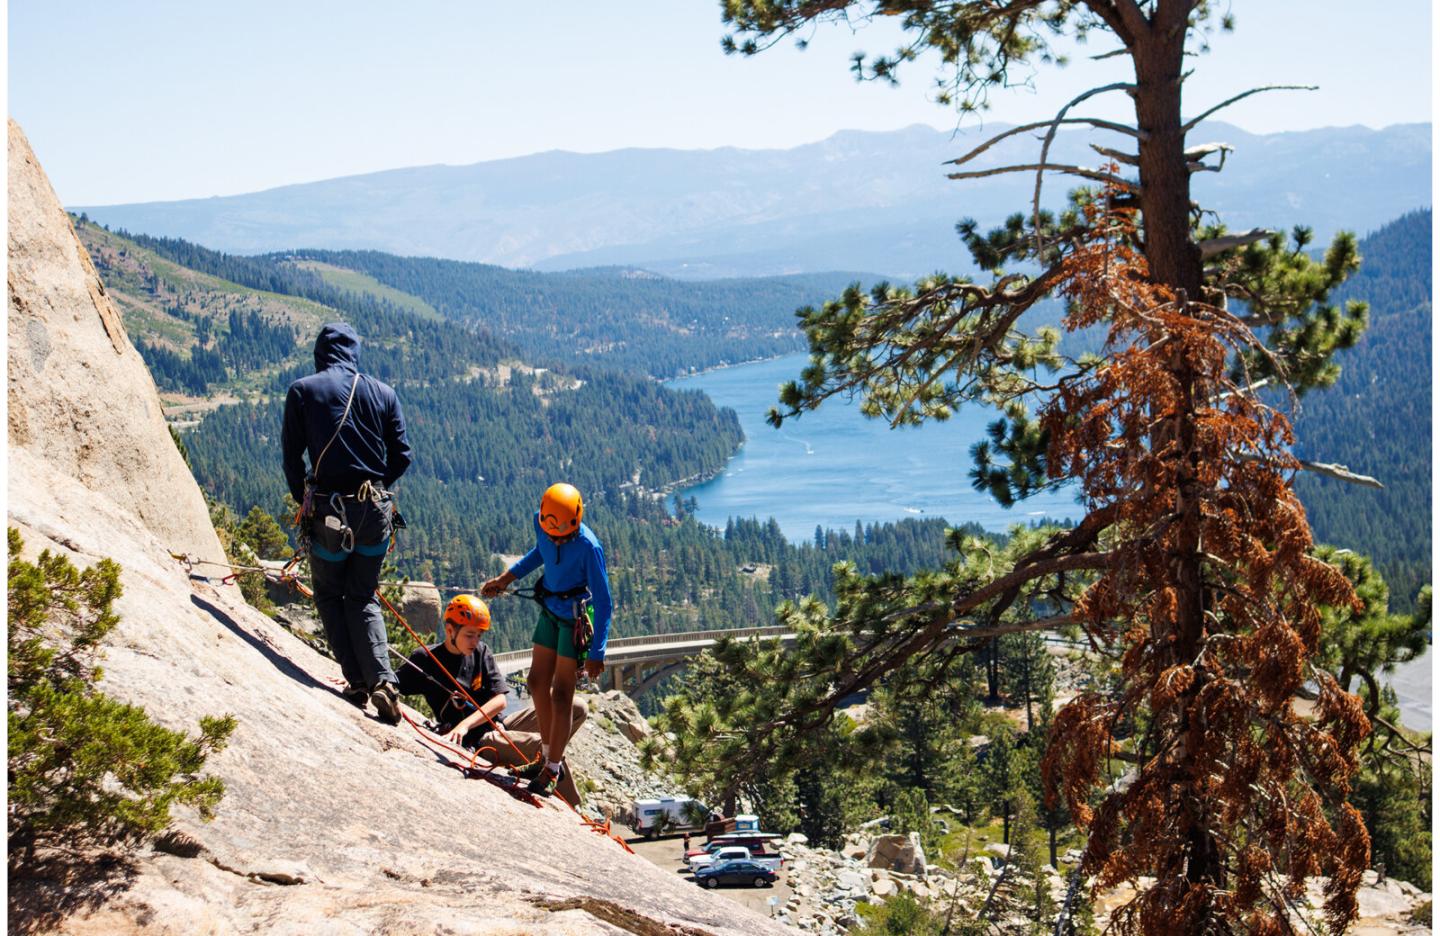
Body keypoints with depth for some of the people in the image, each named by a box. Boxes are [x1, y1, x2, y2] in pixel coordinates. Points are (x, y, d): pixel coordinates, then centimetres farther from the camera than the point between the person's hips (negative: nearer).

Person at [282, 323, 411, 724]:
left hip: (329, 509, -3)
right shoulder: (383, 393, 5)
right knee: (364, 597, 15)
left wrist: (303, 499, 15)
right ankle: (382, 680, -4)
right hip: (375, 509, 3)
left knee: (329, 594, 16)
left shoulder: (303, 391, -1)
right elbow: (401, 457, 5)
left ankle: (357, 681, 7)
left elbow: (291, 454, 2)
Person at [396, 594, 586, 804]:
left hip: (498, 727, 6)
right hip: (476, 742, -6)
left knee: (576, 710, -7)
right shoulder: (425, 659, -5)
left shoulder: (481, 652, 6)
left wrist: (465, 724, -20)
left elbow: (500, 700, -3)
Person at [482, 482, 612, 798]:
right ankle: (549, 755, 28)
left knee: (561, 694, -3)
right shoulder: (541, 522, -11)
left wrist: (597, 653, -23)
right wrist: (507, 576, 5)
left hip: (576, 620, -7)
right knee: (537, 683, 12)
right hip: (550, 610, 7)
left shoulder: (588, 547, -30)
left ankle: (552, 770, 9)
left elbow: (603, 602, -24)